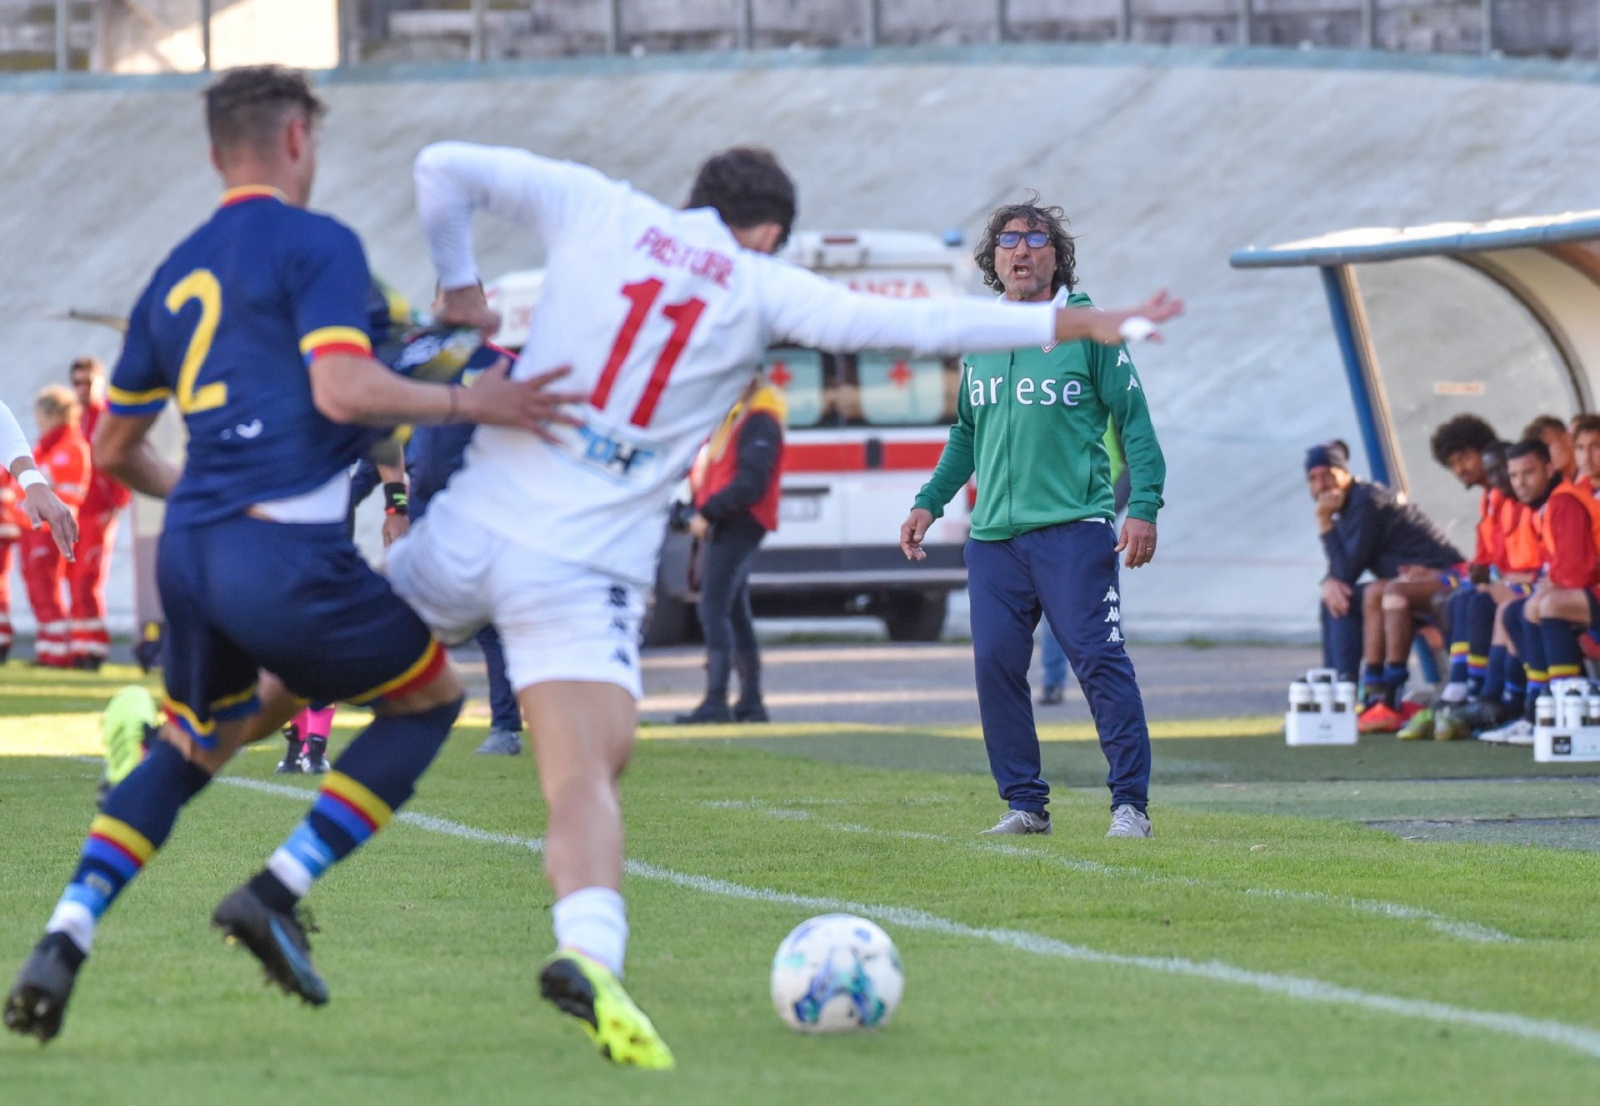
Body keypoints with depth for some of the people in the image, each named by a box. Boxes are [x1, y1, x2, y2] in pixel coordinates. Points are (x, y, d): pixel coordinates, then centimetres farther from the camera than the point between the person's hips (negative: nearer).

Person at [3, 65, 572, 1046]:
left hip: (190, 553, 7)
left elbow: (115, 450, 26)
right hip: (286, 551, -7)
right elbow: (343, 388, -19)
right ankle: (279, 892, 2)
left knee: (187, 751, 26)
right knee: (432, 696, 14)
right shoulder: (318, 245, -3)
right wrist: (470, 403, -10)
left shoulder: (175, 275, 19)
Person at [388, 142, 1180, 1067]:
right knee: (586, 775, -10)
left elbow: (446, 169, 10)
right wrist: (1076, 324, 0)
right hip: (589, 570, -2)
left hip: (473, 530, 3)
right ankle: (589, 951, -34)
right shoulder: (761, 290, 1)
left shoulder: (597, 211, 8)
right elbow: (914, 323, -3)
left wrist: (459, 290, 24)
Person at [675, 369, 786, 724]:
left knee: (712, 609, -16)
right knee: (735, 614, 13)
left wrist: (709, 512, -20)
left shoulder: (759, 421, -12)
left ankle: (715, 702, -21)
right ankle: (751, 702, 18)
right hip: (723, 524, 10)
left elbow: (752, 482, -20)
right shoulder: (732, 416, 20)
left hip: (739, 524, -10)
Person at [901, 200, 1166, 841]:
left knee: (1099, 660, -11)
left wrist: (1144, 506, -10)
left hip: (1074, 529, -5)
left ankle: (1131, 804, -9)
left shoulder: (1088, 330, 1)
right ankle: (1025, 804, 10)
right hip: (994, 535, 5)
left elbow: (1134, 421, 0)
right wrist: (929, 503, 20)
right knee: (995, 666, 0)